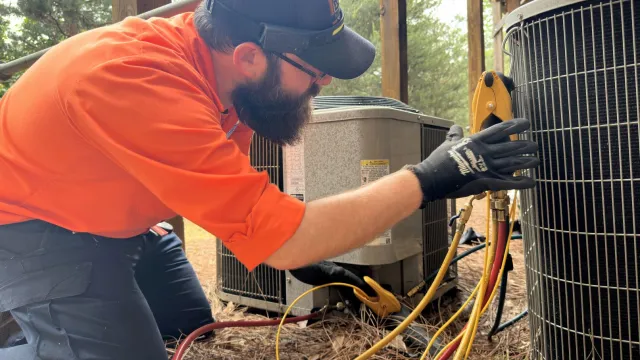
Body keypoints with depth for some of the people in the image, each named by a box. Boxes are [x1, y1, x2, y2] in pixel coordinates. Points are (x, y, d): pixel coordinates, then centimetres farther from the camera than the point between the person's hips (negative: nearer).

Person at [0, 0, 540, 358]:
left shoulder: (226, 73, -15)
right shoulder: (145, 85, -38)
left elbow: (242, 201, -3)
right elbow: (283, 237, -37)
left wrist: (312, 259, -7)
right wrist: (429, 180, -33)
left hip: (114, 217, 7)